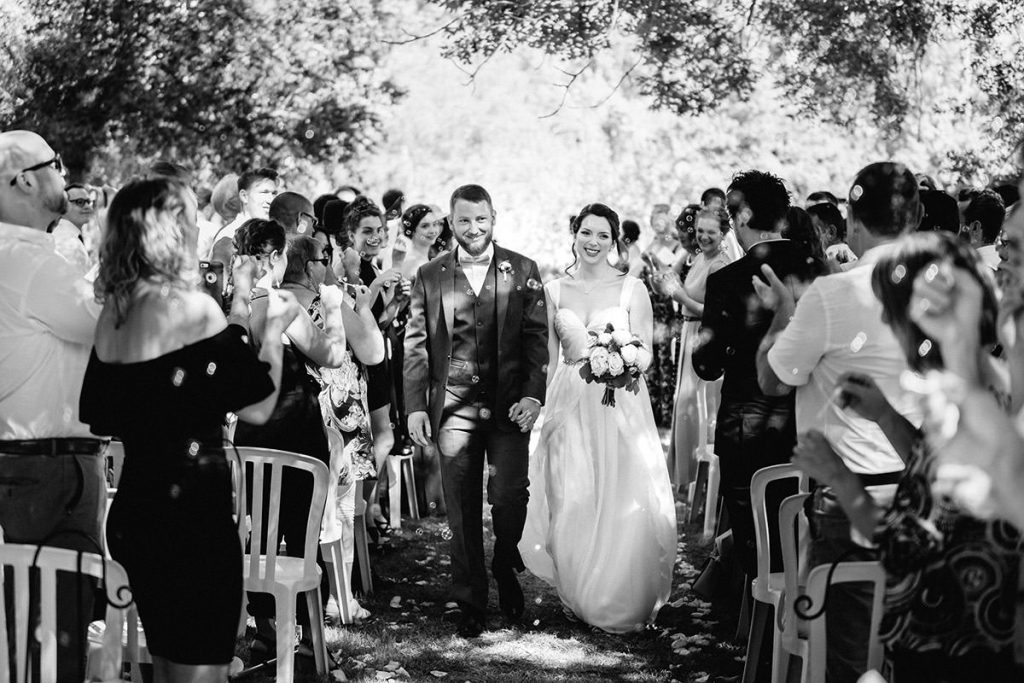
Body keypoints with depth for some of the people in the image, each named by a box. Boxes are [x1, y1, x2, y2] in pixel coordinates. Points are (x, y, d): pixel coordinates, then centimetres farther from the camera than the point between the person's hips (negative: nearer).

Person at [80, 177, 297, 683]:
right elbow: (257, 407, -13)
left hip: (134, 510, 8)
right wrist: (272, 328, 4)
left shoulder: (114, 313, 5)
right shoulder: (190, 306, -16)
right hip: (193, 511, -8)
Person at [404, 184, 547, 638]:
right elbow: (415, 346, 6)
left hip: (510, 407, -1)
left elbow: (537, 339, 3)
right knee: (462, 511, 4)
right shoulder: (429, 276, 6)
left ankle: (506, 568, 24)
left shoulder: (523, 271, 5)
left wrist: (533, 395, -8)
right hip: (453, 408, 1)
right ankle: (470, 603, 15)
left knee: (509, 497, -7)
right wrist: (415, 406, -1)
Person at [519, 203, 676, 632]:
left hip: (621, 407, -2)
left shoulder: (631, 289, 2)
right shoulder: (554, 291, 8)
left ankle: (623, 603, 10)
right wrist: (544, 409, 5)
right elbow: (549, 359, 11)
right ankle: (580, 596, 17)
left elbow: (645, 354, 1)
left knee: (624, 503, -5)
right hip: (570, 407, 2)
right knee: (572, 504, 1)